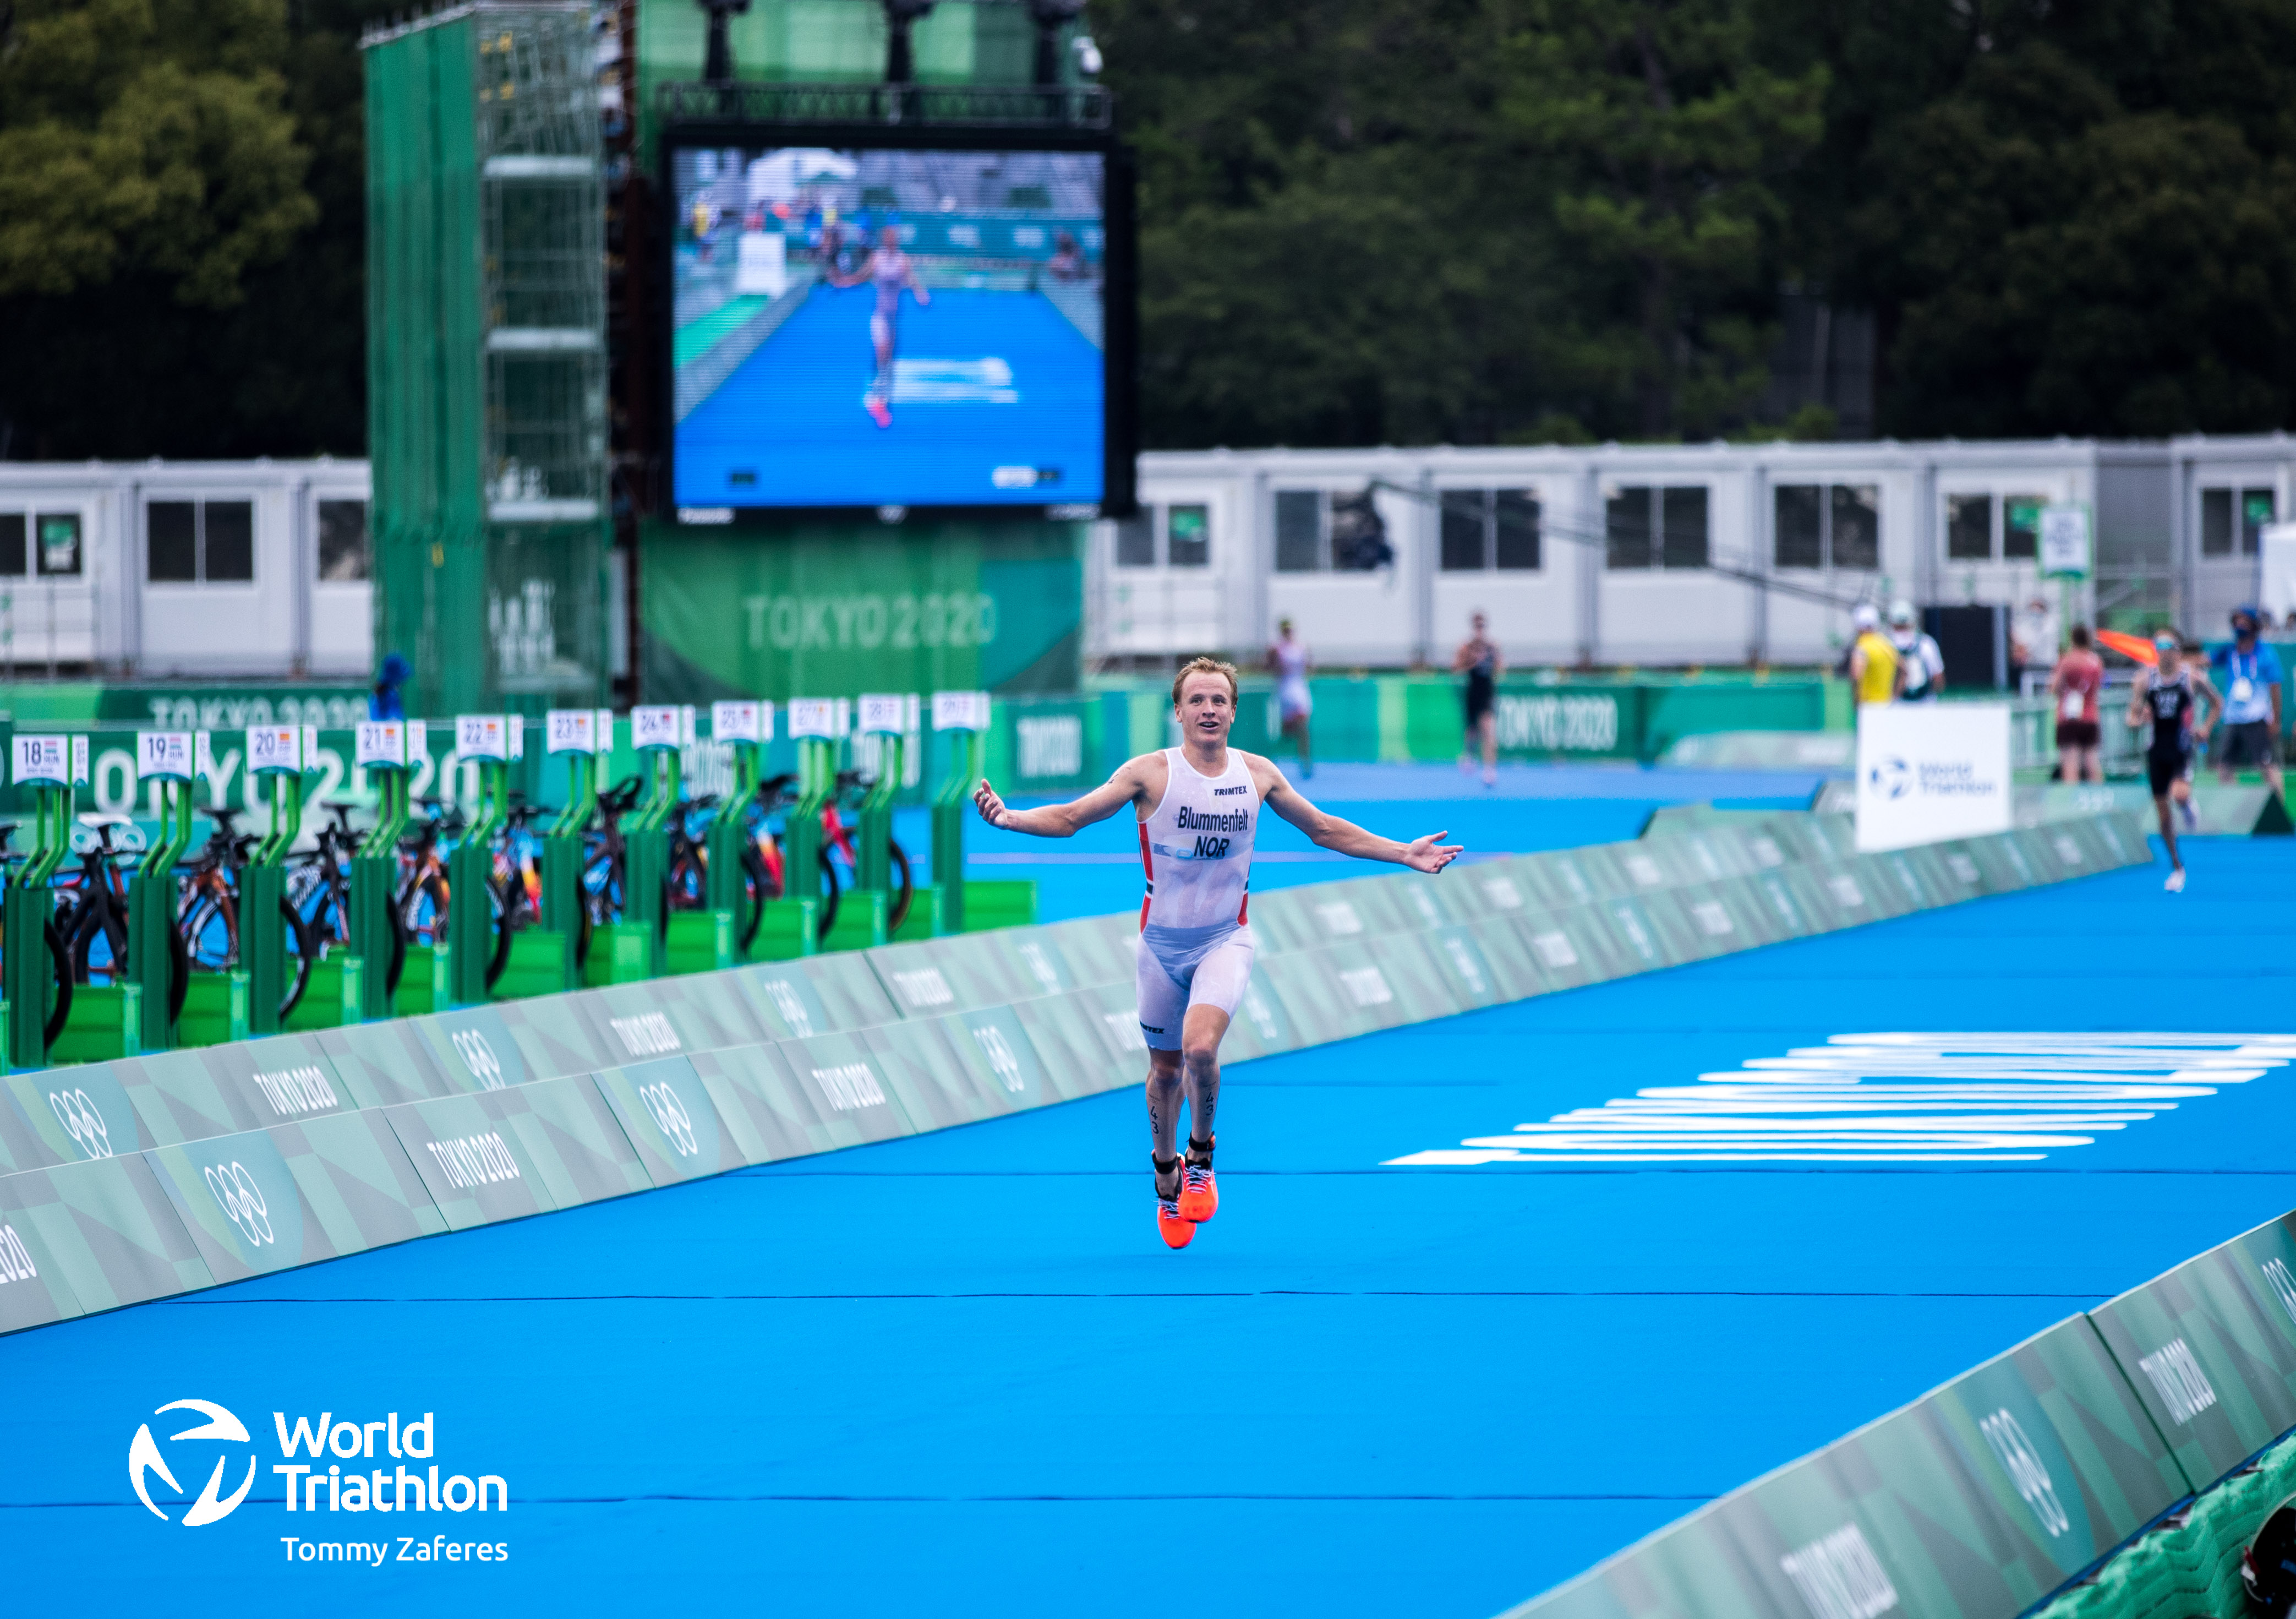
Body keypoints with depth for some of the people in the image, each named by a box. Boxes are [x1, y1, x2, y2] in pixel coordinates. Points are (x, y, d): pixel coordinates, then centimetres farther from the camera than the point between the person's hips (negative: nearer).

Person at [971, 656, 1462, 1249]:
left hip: (1225, 939, 0)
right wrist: (1009, 818, -27)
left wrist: (1406, 854, 11)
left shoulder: (1257, 773, -1)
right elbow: (1070, 817, -9)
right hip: (1162, 943, 0)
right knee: (1165, 1067, 11)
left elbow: (1324, 829, 13)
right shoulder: (1150, 773, -9)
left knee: (1200, 1047, -25)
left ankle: (1200, 1156, 0)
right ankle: (1167, 1178, 36)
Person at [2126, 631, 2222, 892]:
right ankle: (2176, 867, 19)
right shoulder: (2145, 679, 2)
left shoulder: (2193, 677, -4)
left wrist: (2205, 728, -4)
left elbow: (2217, 704, 10)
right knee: (2162, 811, 5)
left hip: (2183, 749, -3)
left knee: (2179, 794, -29)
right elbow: (2133, 715, 6)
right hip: (2157, 750, 3)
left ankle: (2188, 804, 10)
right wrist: (2137, 718, -17)